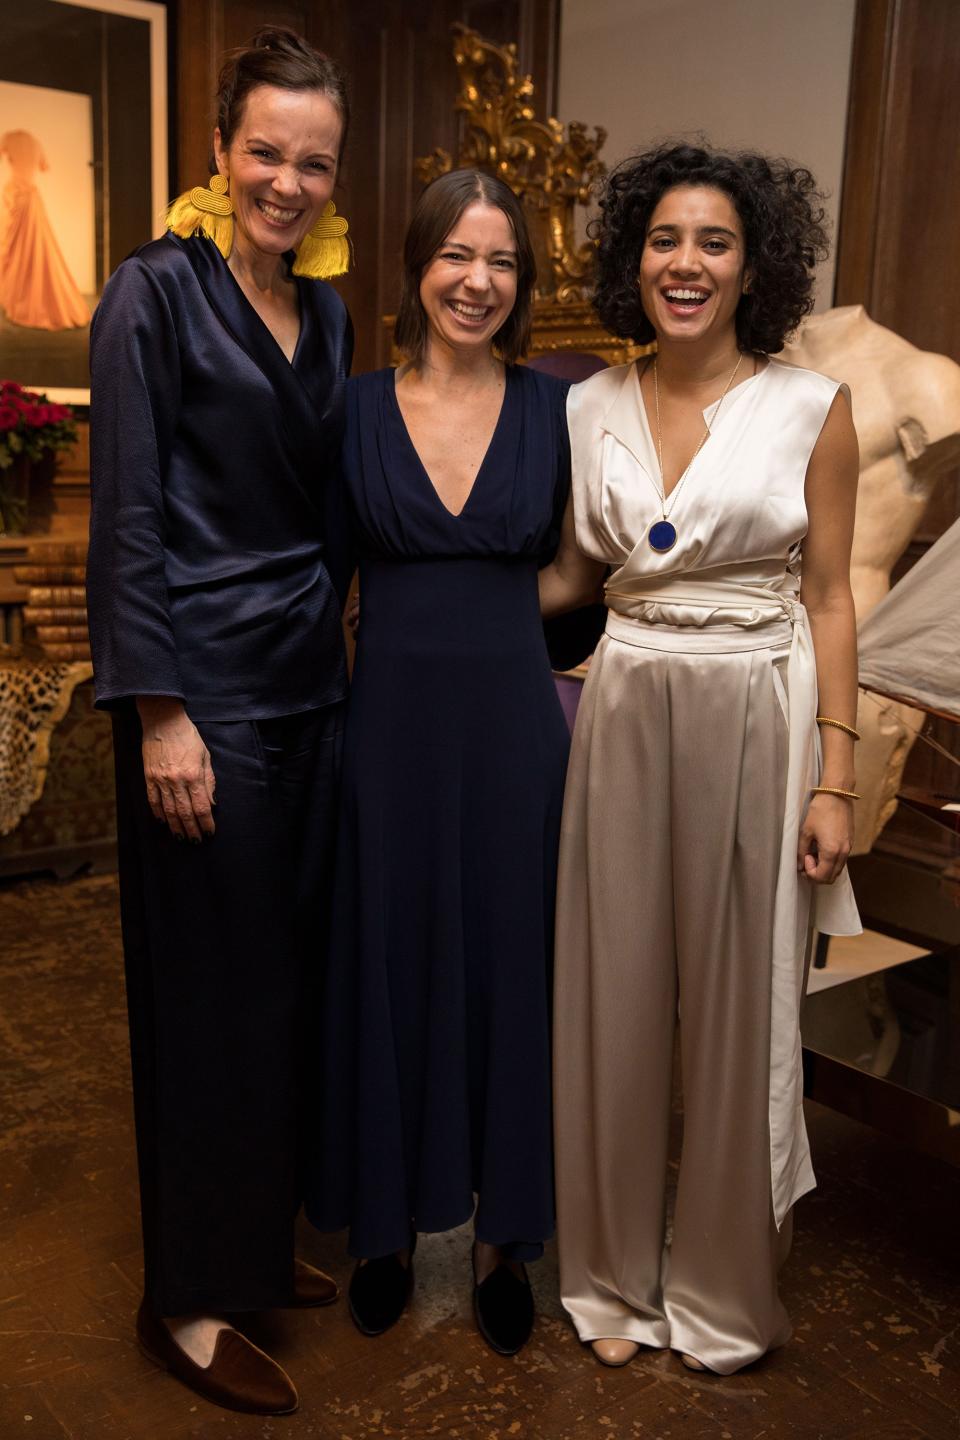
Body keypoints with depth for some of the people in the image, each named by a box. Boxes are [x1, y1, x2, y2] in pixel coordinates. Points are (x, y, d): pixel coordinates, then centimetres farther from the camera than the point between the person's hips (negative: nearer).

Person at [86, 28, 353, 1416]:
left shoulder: (327, 311, 13)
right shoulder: (158, 290, -7)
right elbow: (127, 518, -12)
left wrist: (337, 650, 14)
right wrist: (161, 714, -16)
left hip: (312, 679, 7)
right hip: (207, 688, -7)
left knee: (292, 971, 14)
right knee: (211, 987, 2)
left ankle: (258, 1236, 33)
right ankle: (189, 1297, 21)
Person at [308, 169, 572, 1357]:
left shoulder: (553, 409, 2)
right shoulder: (357, 410, 1)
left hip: (513, 723, 0)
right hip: (390, 722, 0)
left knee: (507, 968, 9)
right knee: (390, 966, 10)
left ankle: (501, 1237, 29)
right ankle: (389, 1223, 32)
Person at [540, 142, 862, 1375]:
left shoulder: (810, 408, -3)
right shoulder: (591, 408, 5)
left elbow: (826, 600, -2)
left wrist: (833, 779, -5)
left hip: (753, 722, -2)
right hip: (624, 716, 3)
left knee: (738, 1003, 8)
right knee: (615, 997, 9)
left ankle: (723, 1285, 32)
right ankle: (617, 1270, 32)